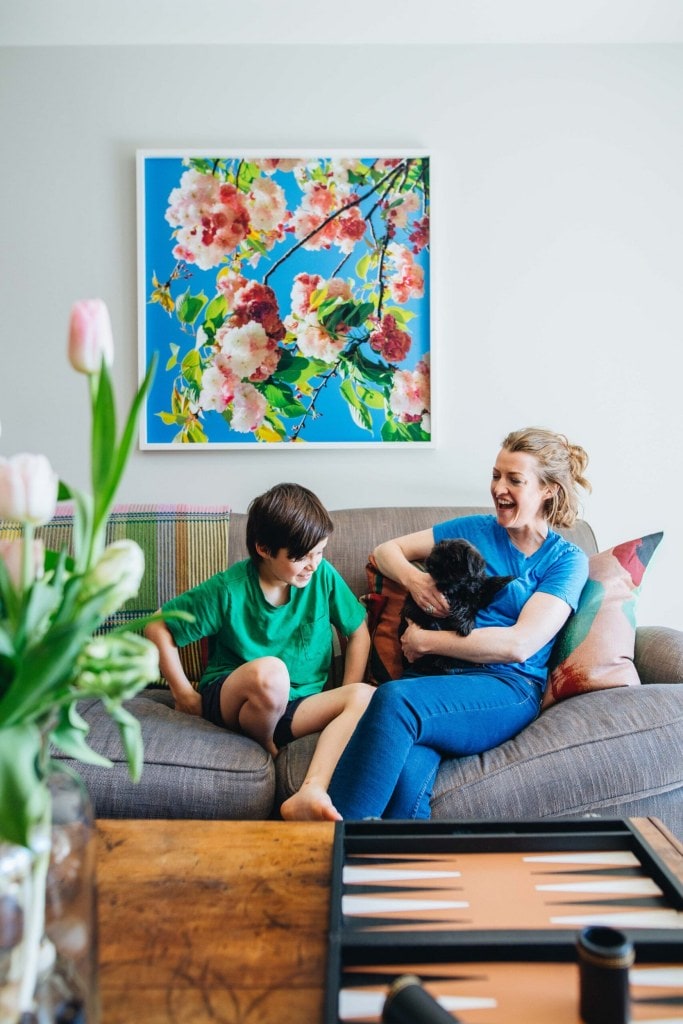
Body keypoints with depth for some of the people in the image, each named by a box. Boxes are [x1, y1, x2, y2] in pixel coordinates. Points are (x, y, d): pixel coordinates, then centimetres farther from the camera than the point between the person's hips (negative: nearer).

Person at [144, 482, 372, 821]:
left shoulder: (323, 576, -6)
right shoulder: (230, 589, -14)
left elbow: (358, 631, 6)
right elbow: (158, 627, -4)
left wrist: (346, 700, -3)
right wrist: (184, 694, -5)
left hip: (297, 704, 4)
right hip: (228, 700, -3)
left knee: (366, 696, -25)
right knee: (270, 670, -38)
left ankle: (310, 793, -41)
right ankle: (265, 750, -7)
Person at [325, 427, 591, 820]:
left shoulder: (567, 560, 7)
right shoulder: (475, 530, 18)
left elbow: (520, 645, -7)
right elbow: (386, 550, 22)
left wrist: (425, 641, -6)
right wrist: (412, 577, -1)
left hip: (508, 689, -3)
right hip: (440, 676, 3)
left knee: (395, 699, -35)